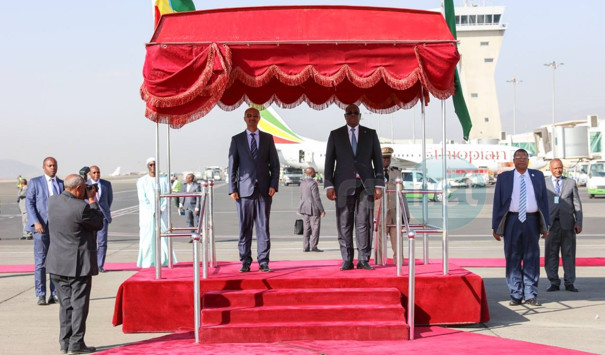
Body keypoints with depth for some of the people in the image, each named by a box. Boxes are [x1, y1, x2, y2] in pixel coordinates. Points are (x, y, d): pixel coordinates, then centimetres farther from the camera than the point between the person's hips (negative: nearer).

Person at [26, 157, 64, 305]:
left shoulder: (62, 184, 13)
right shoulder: (35, 182, 4)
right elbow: (29, 203, -3)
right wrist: (36, 222, -16)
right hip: (42, 226, -3)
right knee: (40, 262, -1)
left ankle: (55, 294, 11)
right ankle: (41, 295, 5)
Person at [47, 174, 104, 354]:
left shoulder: (52, 200, 0)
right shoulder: (81, 207, -21)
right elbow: (99, 223, -6)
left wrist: (87, 200, 9)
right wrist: (92, 200, 0)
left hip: (57, 264, 7)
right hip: (79, 264, -7)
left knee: (66, 304, 15)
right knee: (79, 304, 2)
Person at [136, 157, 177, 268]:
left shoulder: (164, 179, 9)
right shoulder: (142, 181, 2)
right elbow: (142, 199, -5)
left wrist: (161, 209, -9)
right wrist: (153, 211, -12)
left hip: (162, 212, 2)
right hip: (147, 213, -2)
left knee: (163, 235, -2)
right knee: (147, 236, -4)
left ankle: (164, 260, 2)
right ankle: (148, 261, -1)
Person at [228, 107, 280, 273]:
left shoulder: (268, 138, 11)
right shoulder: (237, 139, 9)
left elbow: (275, 164, 9)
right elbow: (232, 165, 7)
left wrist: (274, 185, -3)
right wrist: (232, 189, -2)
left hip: (264, 190, 1)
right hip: (244, 189, 0)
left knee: (263, 226, 0)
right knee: (245, 228, 1)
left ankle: (263, 262, 4)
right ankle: (245, 262, 7)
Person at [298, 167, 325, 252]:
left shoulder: (302, 182, 8)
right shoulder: (313, 183, -16)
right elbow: (316, 198, -17)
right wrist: (322, 210, -13)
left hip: (305, 208, 8)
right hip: (314, 208, -8)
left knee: (307, 228, 9)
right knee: (315, 227, -2)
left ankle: (305, 246, 8)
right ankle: (313, 246, -4)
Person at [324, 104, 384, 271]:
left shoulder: (370, 134, 12)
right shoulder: (335, 135, 10)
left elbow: (378, 160, 10)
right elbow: (329, 161, 7)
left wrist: (379, 184, 1)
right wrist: (329, 185, -2)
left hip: (366, 184, 0)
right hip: (344, 184, 0)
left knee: (364, 223, -4)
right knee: (344, 224, -2)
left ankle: (363, 260, -1)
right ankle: (347, 260, 2)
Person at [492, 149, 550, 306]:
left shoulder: (538, 176, 10)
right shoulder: (504, 178, 6)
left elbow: (544, 200, 9)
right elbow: (497, 203, 4)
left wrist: (545, 225, 4)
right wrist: (496, 227, -1)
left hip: (532, 221, 1)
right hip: (512, 221, -1)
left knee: (531, 259, 3)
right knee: (513, 259, 2)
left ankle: (530, 295, 10)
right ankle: (516, 295, 11)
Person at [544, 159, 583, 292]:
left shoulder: (571, 183, 11)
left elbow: (577, 204, 9)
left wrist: (579, 222, 1)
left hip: (567, 223, 0)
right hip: (551, 223, 0)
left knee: (569, 253, 3)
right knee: (551, 254, 0)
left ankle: (569, 283, 11)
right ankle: (554, 283, 8)